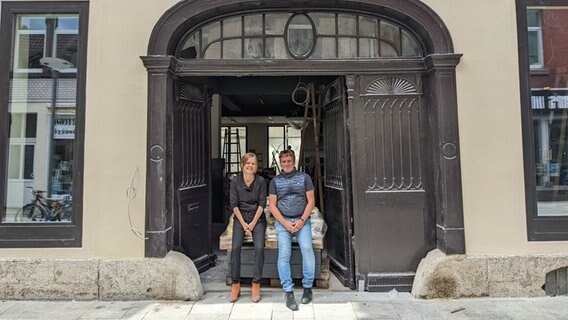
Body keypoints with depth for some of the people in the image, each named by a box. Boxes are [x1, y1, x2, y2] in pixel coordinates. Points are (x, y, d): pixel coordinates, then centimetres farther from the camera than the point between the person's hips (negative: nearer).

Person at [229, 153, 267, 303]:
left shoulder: (261, 181, -4)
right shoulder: (235, 181, -3)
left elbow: (262, 203, -4)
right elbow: (234, 204, -4)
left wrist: (253, 223, -11)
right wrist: (243, 223, -10)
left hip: (257, 218, 0)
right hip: (240, 217, 1)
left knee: (259, 248, -21)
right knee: (235, 247, -20)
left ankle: (256, 285, -9)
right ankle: (235, 285, -7)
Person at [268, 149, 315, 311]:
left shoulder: (304, 177, 8)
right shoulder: (275, 181, 10)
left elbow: (311, 201, 4)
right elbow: (272, 205, 4)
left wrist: (302, 220, -8)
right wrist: (285, 223, -8)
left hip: (302, 220, 0)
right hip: (282, 221, 1)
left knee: (307, 249, -19)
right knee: (284, 253, -14)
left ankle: (307, 287, -2)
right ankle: (289, 293, -6)